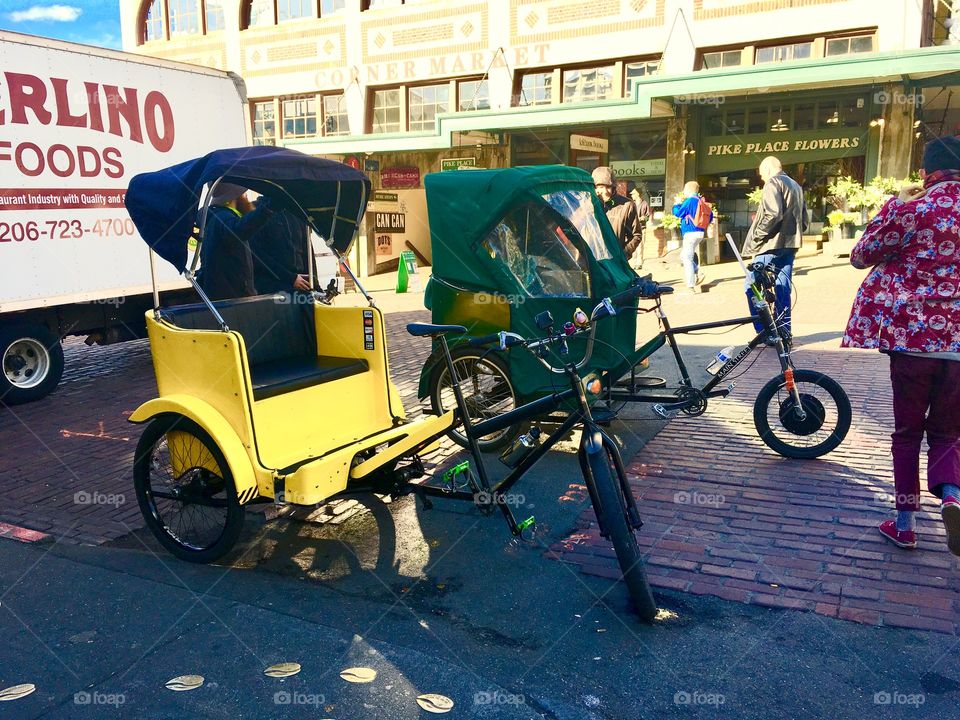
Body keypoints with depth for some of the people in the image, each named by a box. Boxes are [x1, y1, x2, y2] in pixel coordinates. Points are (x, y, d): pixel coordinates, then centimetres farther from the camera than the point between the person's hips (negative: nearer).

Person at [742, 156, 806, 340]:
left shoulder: (773, 183, -7)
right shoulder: (796, 186, 22)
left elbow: (773, 214, -21)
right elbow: (804, 220, 22)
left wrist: (757, 233, -13)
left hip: (772, 244, -9)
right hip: (790, 245, 9)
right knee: (783, 289, 10)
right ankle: (784, 331, 11)